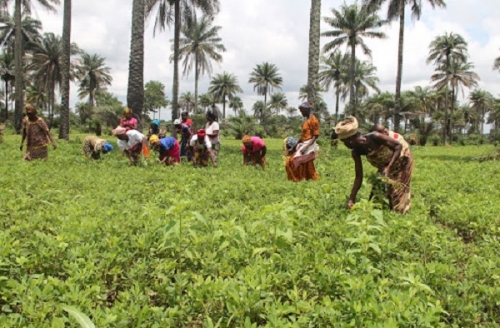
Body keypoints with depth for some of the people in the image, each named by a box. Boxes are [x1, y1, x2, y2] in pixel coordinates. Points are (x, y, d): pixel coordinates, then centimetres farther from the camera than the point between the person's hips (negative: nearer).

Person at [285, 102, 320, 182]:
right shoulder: (307, 120, 18)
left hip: (309, 146, -10)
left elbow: (315, 135, -15)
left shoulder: (313, 120, -10)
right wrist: (293, 147, 18)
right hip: (303, 145, 10)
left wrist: (306, 147, -24)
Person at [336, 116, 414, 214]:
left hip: (401, 160, -6)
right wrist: (352, 199, -16)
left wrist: (389, 167, -38)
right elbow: (359, 177, -12)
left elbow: (398, 145, -28)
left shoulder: (374, 137, -36)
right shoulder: (356, 152, -18)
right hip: (385, 166, 6)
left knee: (398, 192, -1)